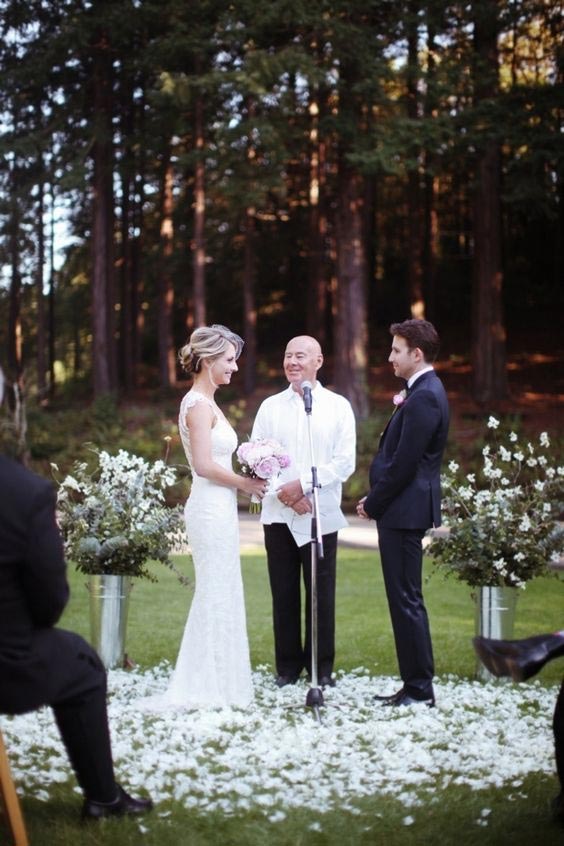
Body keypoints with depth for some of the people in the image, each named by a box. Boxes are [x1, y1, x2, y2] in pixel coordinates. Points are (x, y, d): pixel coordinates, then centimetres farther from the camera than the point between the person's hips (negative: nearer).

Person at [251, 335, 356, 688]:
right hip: (279, 514, 2)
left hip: (321, 514, -2)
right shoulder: (270, 406, 10)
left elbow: (345, 461, -3)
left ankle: (322, 666, 13)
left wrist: (304, 484, -14)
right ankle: (288, 666, 14)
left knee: (321, 593, 2)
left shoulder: (338, 406, 5)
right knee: (284, 593, 5)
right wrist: (285, 495, -10)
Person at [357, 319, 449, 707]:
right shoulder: (425, 392, 15)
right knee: (405, 599, 13)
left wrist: (373, 504, -10)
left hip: (403, 511, -10)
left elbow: (403, 463, -20)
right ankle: (414, 685, 18)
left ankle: (420, 689, 2)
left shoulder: (424, 398, -17)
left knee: (407, 599, -5)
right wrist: (376, 500, 11)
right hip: (404, 510, 10)